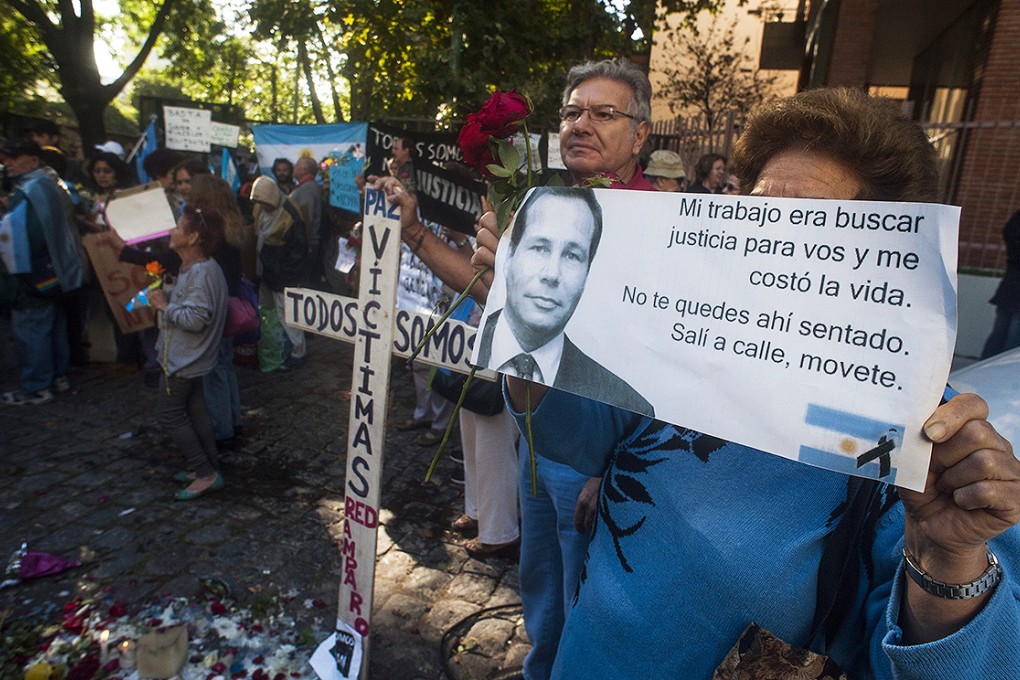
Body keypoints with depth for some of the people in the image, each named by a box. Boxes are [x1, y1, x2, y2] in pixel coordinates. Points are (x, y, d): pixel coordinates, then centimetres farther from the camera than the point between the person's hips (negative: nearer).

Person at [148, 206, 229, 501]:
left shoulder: (202, 272, -24)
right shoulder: (192, 268, 8)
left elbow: (196, 318, -29)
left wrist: (165, 305, -18)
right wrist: (166, 300, 7)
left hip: (183, 359, -10)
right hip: (188, 357, 10)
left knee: (170, 414, 0)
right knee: (195, 412, 16)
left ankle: (205, 473, 6)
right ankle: (206, 469, 26)